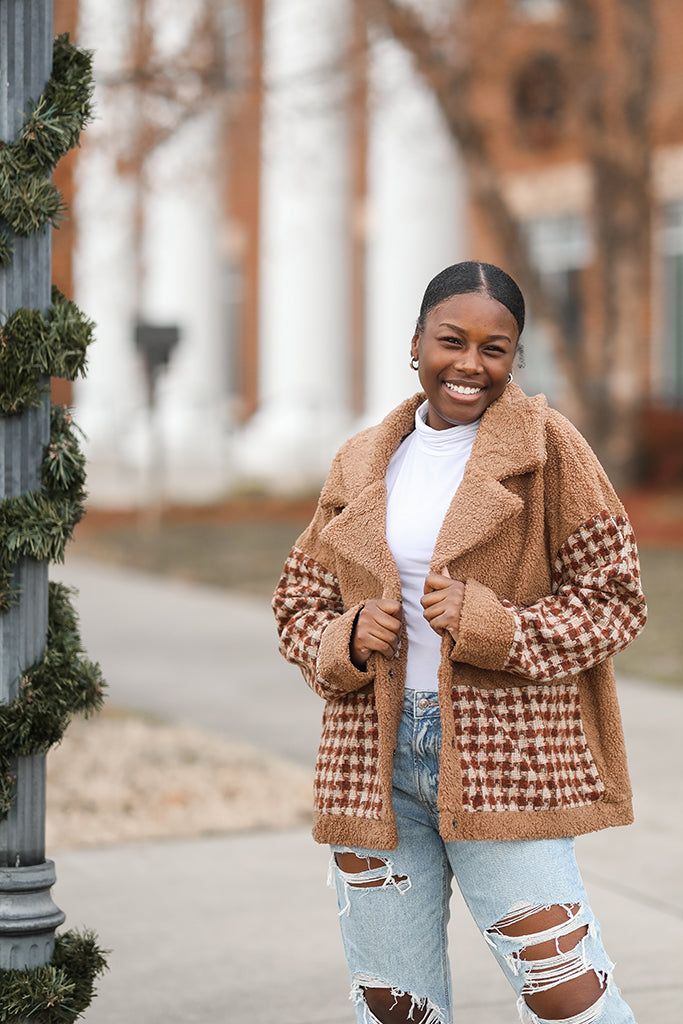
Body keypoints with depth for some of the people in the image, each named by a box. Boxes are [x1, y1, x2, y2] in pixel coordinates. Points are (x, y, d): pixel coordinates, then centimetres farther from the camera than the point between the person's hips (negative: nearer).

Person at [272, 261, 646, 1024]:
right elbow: (299, 604, 16)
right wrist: (348, 641, -7)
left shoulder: (546, 448, 0)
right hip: (373, 761, 4)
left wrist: (489, 625, -16)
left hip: (502, 760, -4)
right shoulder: (361, 465, 12)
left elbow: (611, 599, -2)